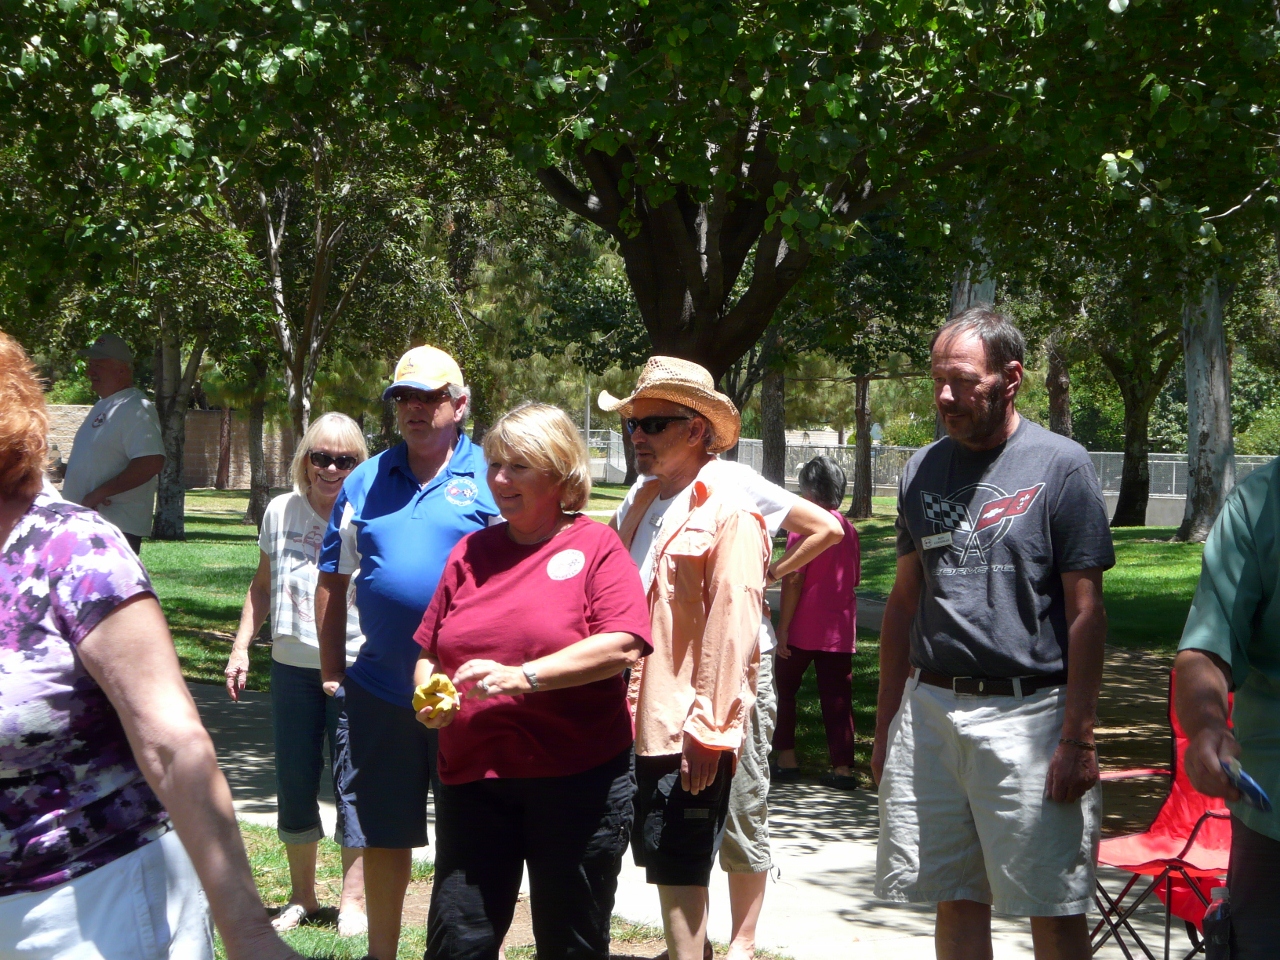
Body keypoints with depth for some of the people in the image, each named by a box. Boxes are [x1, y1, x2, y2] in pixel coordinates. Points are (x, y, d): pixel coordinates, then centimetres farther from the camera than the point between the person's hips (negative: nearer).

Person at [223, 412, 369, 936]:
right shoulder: (281, 511, 5)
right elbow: (263, 586, 16)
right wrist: (240, 647, 11)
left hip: (355, 669, -4)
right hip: (293, 667, 4)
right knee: (294, 784, 9)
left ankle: (353, 902, 11)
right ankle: (302, 897, 24)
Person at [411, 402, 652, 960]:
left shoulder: (594, 546, -2)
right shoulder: (472, 551, 13)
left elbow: (623, 645, -16)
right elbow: (429, 649, 17)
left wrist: (522, 677, -22)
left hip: (577, 780, -4)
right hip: (472, 774, 4)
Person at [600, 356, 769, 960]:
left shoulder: (728, 516, -10)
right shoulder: (638, 510, 16)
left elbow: (731, 632, -16)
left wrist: (709, 731, -19)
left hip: (689, 736, -8)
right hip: (637, 727, 8)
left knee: (680, 876, -3)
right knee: (664, 871, 15)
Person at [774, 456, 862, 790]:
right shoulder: (848, 530, 6)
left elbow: (793, 580, -15)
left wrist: (782, 627, -13)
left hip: (803, 630, -5)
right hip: (841, 631, 5)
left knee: (785, 690, 11)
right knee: (837, 699, 5)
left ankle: (786, 757, 10)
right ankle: (843, 766, 1)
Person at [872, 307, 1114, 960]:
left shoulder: (1060, 466, -4)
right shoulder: (923, 470, 11)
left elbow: (1086, 612, -6)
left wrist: (1077, 737, -11)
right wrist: (885, 722, 14)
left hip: (1028, 714, -4)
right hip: (929, 710, 5)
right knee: (956, 904, 10)